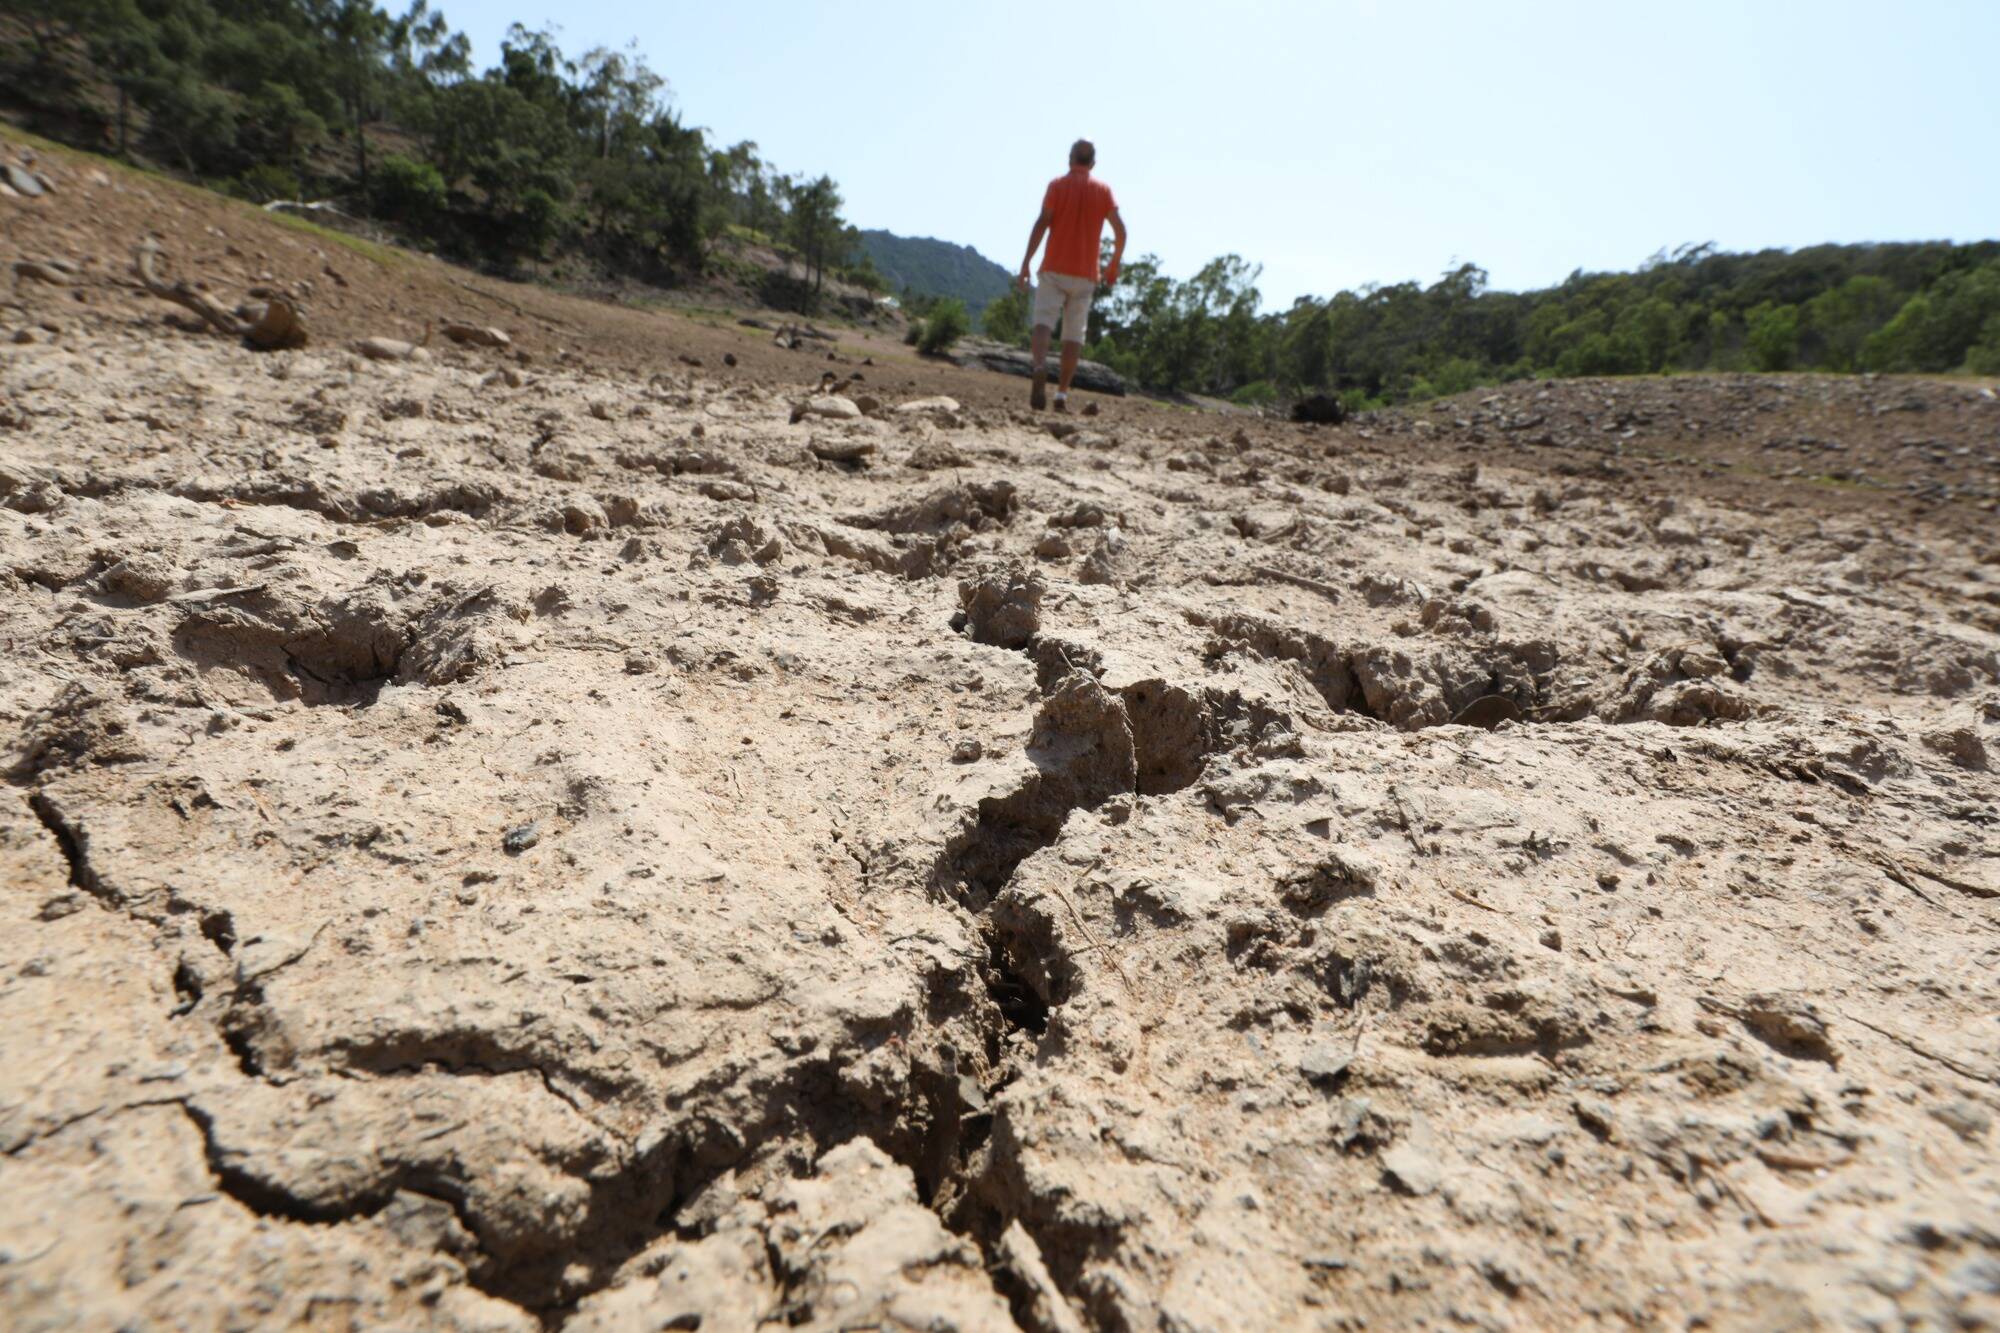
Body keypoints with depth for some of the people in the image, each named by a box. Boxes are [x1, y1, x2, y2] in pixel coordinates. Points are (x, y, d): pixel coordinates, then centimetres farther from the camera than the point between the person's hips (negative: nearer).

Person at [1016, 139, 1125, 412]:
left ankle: (1040, 367, -38)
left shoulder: (1057, 185, 3)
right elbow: (1120, 231, 4)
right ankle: (1062, 394, 0)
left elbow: (1042, 223, -7)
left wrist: (1026, 263, -6)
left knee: (1043, 321, -8)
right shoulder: (1103, 190, 10)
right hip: (1085, 274, 2)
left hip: (1054, 269, -2)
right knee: (1074, 333, 5)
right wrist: (1114, 266, 15)